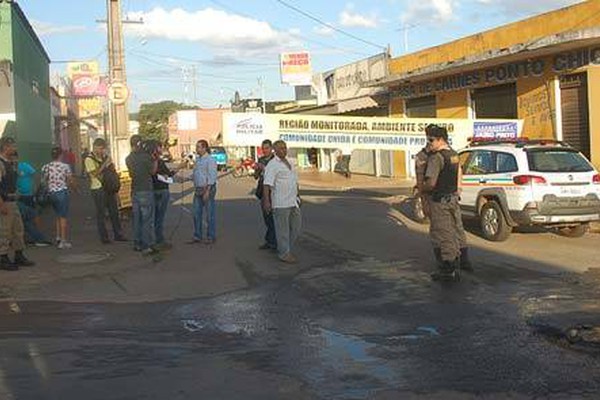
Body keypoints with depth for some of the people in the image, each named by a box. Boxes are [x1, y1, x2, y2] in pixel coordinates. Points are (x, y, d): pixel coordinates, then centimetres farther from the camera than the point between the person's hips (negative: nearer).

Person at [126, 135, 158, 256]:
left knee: (137, 218, 14)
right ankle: (147, 246, -2)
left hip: (134, 191, 7)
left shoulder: (128, 159, 6)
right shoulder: (145, 156, -15)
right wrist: (155, 159, 8)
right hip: (145, 191, -7)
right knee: (147, 219, -3)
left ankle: (137, 244, 21)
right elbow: (153, 171, -4)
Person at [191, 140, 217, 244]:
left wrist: (207, 191, -20)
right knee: (197, 214, 9)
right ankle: (197, 236, 16)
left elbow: (212, 177, -16)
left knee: (209, 214, -1)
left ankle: (211, 237, 7)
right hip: (198, 189, 8)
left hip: (208, 189, -8)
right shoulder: (198, 159, 14)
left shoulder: (210, 160, -11)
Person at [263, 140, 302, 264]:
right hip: (280, 203, -8)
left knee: (296, 226, 11)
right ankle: (284, 254, 9)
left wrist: (297, 196, 22)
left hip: (293, 202, 8)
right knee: (283, 229, -1)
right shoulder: (272, 165, -11)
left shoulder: (289, 163, 16)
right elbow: (267, 184, -19)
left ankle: (286, 249, 25)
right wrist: (266, 201, -26)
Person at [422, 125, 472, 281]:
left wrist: (421, 189, -8)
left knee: (441, 234, -1)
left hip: (439, 201, -9)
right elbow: (458, 174, 22)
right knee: (457, 230, 21)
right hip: (453, 198, 9)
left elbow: (431, 183, -27)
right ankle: (463, 261, 35)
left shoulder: (436, 158, -21)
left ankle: (447, 269, 2)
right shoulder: (454, 154, 8)